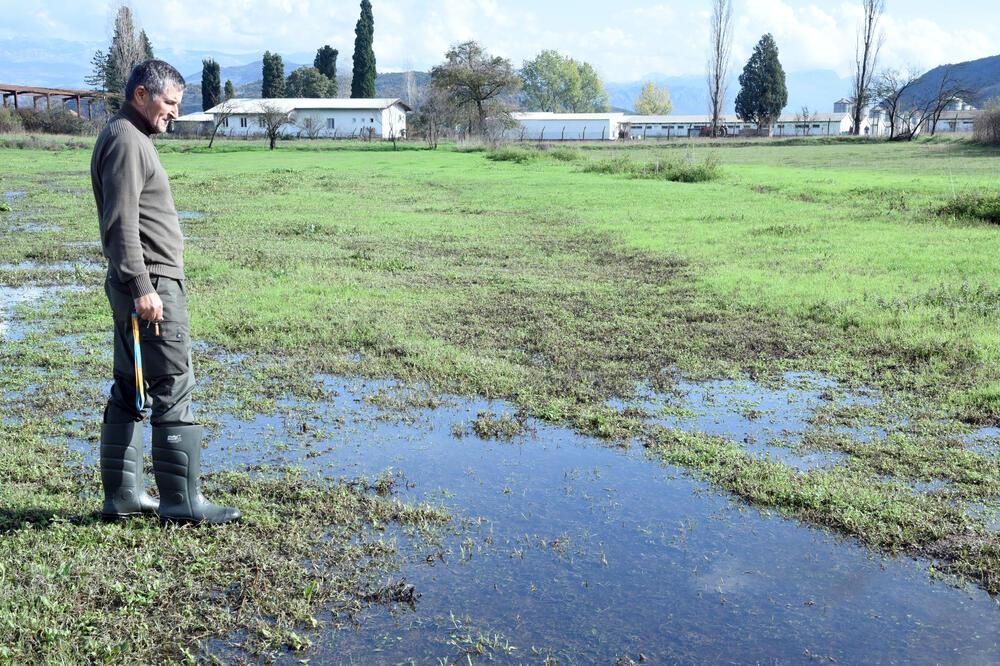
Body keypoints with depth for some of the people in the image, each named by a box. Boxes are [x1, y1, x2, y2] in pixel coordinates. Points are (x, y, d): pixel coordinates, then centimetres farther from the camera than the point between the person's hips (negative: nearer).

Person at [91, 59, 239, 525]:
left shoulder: (131, 138, 21)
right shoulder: (125, 140, -11)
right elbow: (121, 223, -20)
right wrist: (142, 288, -23)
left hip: (144, 286, 11)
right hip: (151, 284, -11)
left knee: (130, 392, 12)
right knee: (173, 390, -6)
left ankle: (122, 495, 19)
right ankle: (182, 501, 0)